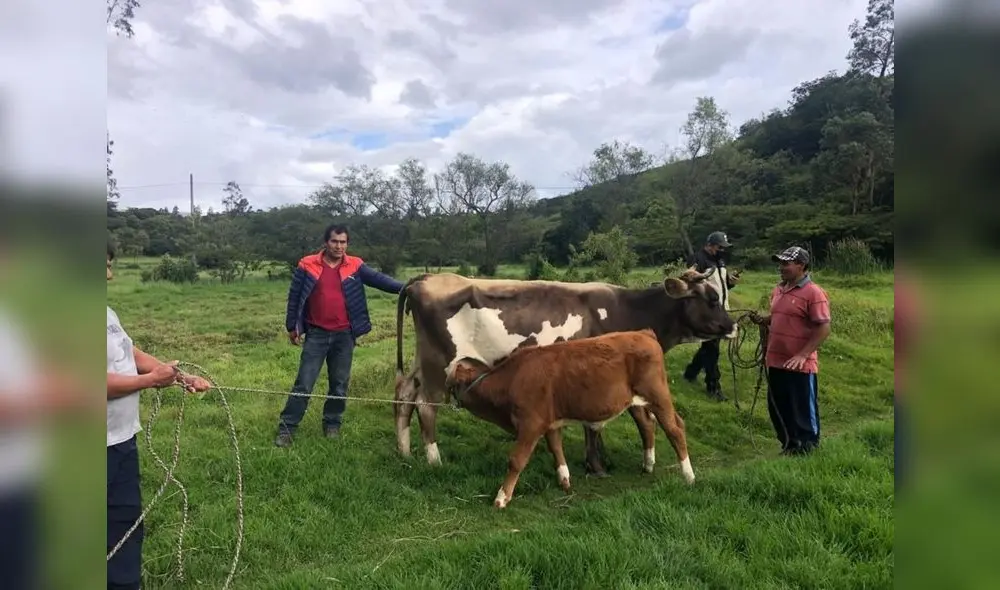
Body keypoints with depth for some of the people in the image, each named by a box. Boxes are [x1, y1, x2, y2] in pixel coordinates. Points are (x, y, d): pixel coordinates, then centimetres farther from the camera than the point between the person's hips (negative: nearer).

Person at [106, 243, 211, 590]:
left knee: (126, 520, 20)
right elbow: (104, 384, -27)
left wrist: (183, 377, 6)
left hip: (123, 439, 9)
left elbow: (135, 354, 13)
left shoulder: (108, 312, 8)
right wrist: (152, 379, -15)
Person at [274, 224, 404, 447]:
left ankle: (332, 424, 28)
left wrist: (404, 288, -22)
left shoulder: (355, 266, 1)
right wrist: (292, 327, 4)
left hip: (344, 335, 2)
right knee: (304, 383, 1)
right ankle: (286, 428, 11)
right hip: (316, 334, -2)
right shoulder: (307, 265, -3)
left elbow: (379, 279, -7)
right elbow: (294, 296, 3)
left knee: (340, 383, 11)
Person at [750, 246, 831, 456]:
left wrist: (802, 355, -22)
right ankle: (789, 445, 34)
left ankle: (807, 450, 23)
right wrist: (762, 320, 2)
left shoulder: (813, 293, -14)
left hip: (800, 366, -8)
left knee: (803, 410, 6)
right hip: (776, 362, 8)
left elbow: (824, 328, -16)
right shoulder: (778, 290, 10)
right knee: (777, 408, 17)